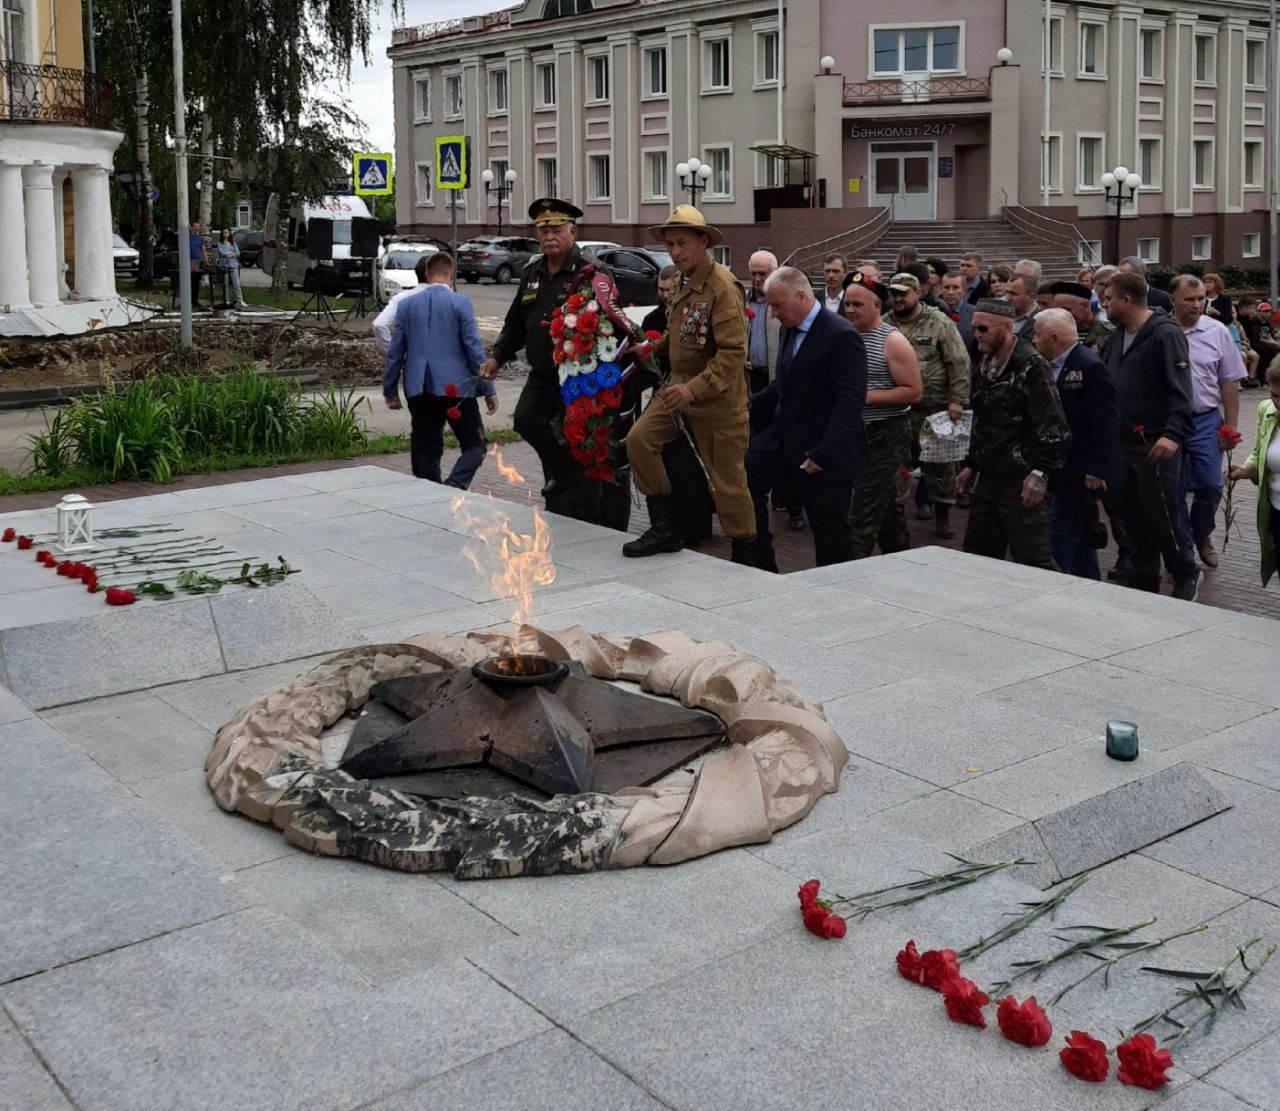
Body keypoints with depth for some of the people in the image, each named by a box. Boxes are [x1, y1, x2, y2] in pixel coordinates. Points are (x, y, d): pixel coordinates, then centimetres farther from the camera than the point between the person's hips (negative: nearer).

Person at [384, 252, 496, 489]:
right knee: (475, 445, 1)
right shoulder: (460, 303, -4)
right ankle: (453, 487, -21)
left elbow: (395, 350, 8)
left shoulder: (407, 304, 7)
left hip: (418, 390, 4)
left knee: (426, 450, 12)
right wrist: (488, 389, -2)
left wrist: (390, 390, 16)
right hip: (455, 387, -4)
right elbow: (474, 348, -7)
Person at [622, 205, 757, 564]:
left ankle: (746, 560, 15)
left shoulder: (723, 288, -20)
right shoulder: (684, 282, 8)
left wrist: (693, 388, -32)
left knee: (727, 481, 0)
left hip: (718, 399, -8)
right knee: (639, 439, -7)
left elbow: (733, 353, -26)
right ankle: (665, 528, 3)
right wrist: (654, 347, 10)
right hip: (680, 388, 8)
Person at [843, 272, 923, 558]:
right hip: (858, 432, 7)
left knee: (864, 513, -7)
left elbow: (914, 392, -15)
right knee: (887, 508, 16)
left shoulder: (892, 341, -11)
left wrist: (866, 397, -19)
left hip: (887, 435, -7)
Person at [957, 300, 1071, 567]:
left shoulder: (1031, 367, -14)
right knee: (977, 554, 12)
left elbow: (1054, 427, -18)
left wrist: (1040, 474, -22)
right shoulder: (983, 367, 13)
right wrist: (971, 465, 23)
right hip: (987, 479, 8)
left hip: (1021, 482, -8)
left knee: (1032, 560, -4)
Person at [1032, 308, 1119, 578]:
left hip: (1078, 474, -9)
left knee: (1059, 541, -8)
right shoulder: (1053, 366, 10)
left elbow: (1107, 423, -20)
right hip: (1061, 472, 9)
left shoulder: (1090, 367, -16)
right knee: (1080, 542, 18)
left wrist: (1096, 470, -22)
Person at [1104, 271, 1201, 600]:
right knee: (1133, 515, 12)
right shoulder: (1120, 334, 12)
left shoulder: (1165, 333, -13)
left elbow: (1180, 389, -20)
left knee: (1161, 514, -2)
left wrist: (1173, 433, -30)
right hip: (1124, 440, 8)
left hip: (1155, 443, -8)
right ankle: (1142, 576, 23)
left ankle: (1186, 575, 16)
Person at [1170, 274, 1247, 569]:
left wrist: (1231, 426, 1)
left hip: (1205, 420, 1)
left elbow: (1229, 382, 2)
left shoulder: (1217, 331, -3)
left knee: (1210, 486, 2)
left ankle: (1202, 536, 29)